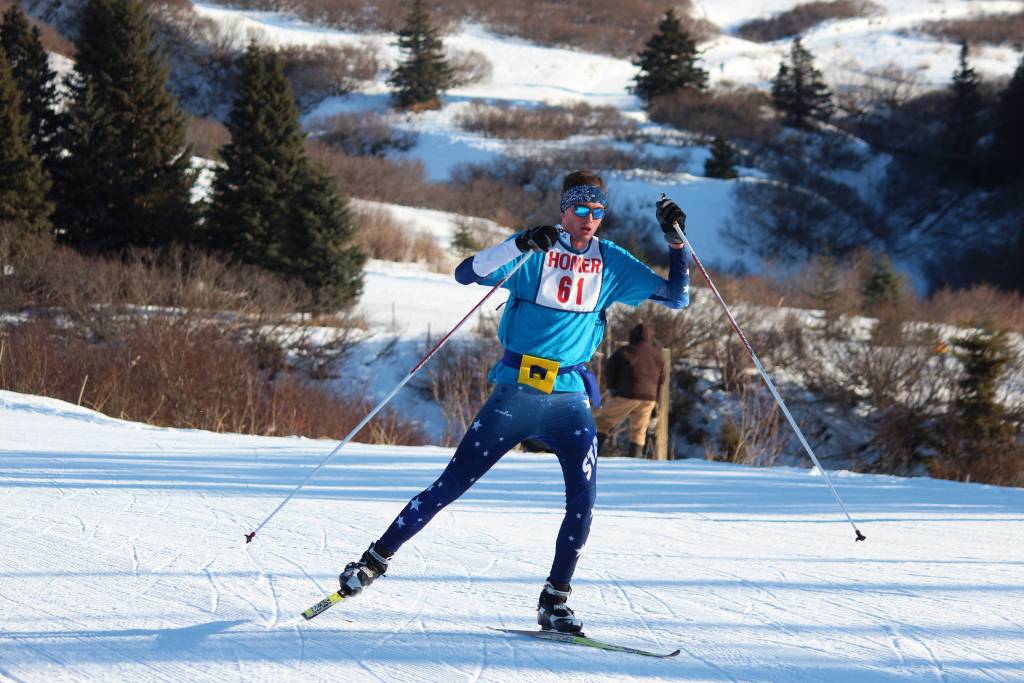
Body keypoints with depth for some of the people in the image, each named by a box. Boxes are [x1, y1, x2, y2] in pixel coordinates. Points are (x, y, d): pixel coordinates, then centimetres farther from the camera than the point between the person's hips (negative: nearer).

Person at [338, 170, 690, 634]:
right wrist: (520, 245, -30)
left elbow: (677, 297, 9)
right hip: (515, 392, -3)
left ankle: (554, 601, 0)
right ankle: (376, 558, 11)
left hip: (570, 399, 3)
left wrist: (675, 240, -3)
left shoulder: (612, 263, 6)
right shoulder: (534, 253, -4)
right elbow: (467, 274, -16)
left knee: (583, 499, -12)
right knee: (453, 483, -1)